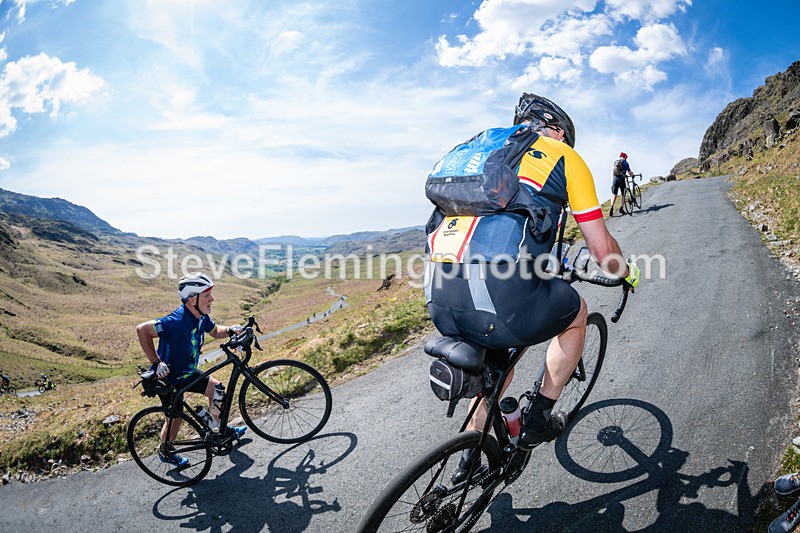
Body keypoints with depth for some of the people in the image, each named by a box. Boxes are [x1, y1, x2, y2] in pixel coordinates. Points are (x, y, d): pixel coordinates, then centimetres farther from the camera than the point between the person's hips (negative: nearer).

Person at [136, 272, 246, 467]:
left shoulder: (201, 316, -9)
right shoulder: (176, 321, -36)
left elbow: (215, 331, 10)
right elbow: (142, 330, -32)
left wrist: (230, 330, -12)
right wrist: (156, 363, -31)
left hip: (188, 373, 7)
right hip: (167, 378, -7)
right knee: (175, 418, 6)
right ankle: (165, 452, 33)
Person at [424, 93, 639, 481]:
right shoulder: (565, 157, 14)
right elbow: (602, 250, 13)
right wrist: (628, 274, 36)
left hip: (438, 298, 6)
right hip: (500, 299, -6)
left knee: (502, 349, 36)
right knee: (577, 313, 28)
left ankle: (471, 456, 44)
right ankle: (538, 421, 32)